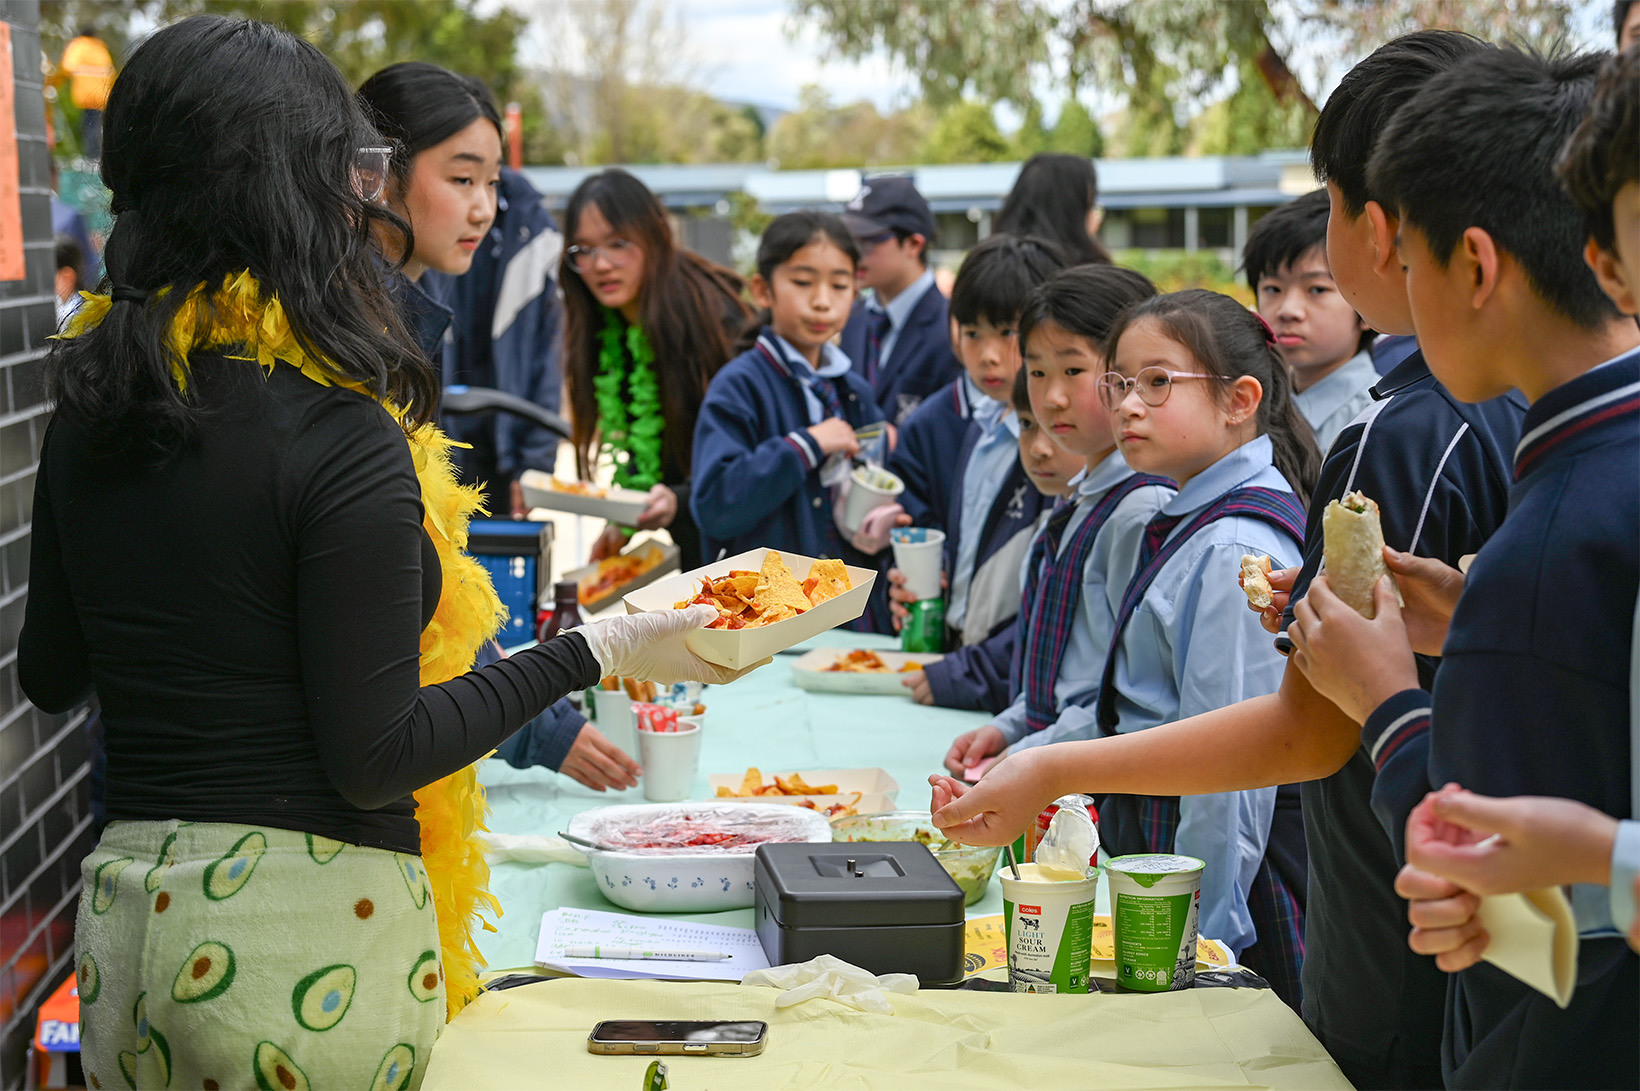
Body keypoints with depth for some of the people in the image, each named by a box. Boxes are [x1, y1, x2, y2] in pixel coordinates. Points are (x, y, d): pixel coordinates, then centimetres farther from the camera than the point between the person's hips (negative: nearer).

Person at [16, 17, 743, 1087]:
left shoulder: (89, 405, 1)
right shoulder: (338, 435, -19)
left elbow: (51, 672, 12)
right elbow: (373, 756, -18)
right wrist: (596, 650, -13)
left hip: (127, 909, 6)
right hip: (311, 921, -6)